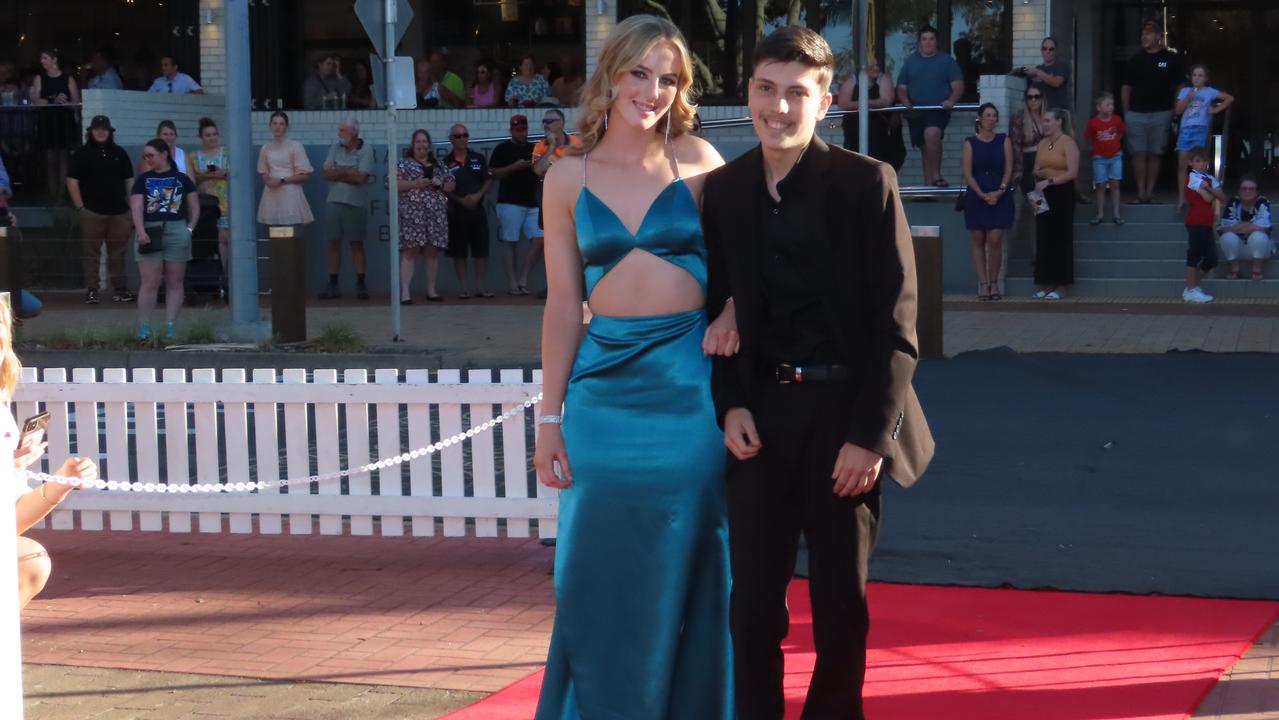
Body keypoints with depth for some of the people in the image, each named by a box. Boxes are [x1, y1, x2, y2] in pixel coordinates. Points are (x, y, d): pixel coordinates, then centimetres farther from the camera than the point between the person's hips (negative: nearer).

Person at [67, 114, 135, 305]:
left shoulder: (119, 153, 13)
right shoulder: (82, 153, 3)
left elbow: (129, 181, 14)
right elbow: (72, 181, 0)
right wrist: (80, 208, -7)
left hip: (119, 212, 3)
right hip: (92, 213, -3)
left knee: (118, 254, 6)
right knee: (92, 253, -1)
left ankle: (120, 290, 11)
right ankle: (91, 291, 2)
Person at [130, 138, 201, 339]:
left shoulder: (181, 179, 10)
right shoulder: (142, 180, 9)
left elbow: (195, 208, 11)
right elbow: (136, 208, -1)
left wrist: (189, 229, -1)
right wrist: (140, 231, -15)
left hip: (177, 231, 1)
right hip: (150, 233, -1)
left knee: (175, 282, 2)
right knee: (150, 283, -6)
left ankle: (170, 327, 7)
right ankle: (144, 328, -3)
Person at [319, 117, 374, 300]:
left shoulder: (366, 150, -5)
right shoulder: (335, 148, 7)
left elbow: (360, 177, -15)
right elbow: (326, 173, -2)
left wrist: (337, 173, -7)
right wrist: (349, 171, -10)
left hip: (356, 204, -3)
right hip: (334, 202, 3)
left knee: (357, 244, 4)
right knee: (334, 244, 5)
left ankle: (361, 285, 10)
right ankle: (333, 286, 9)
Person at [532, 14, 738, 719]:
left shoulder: (696, 160, 3)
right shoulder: (568, 177, 5)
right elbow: (564, 304, 6)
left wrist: (732, 311, -13)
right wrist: (549, 417, 2)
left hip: (691, 382, -1)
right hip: (607, 386, 1)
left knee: (684, 572, 6)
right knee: (604, 574, 4)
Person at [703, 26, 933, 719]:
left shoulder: (866, 182, -6)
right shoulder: (723, 189, 5)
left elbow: (895, 323, -8)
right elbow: (718, 308, 11)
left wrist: (869, 433, -13)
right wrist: (730, 404, -3)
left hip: (843, 410, -3)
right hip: (760, 413, 3)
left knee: (840, 599, 8)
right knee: (754, 598, 6)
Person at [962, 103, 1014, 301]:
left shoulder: (1004, 141, 7)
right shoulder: (970, 143, 4)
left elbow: (1008, 169, 2)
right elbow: (967, 173, -2)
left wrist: (999, 191, -12)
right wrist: (982, 195, -12)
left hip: (1000, 197, 0)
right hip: (976, 197, 0)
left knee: (995, 240, -8)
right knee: (978, 241, 1)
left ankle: (994, 283, 1)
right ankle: (983, 284, 4)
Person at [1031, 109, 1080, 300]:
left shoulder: (1068, 143, -6)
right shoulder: (1042, 144, 14)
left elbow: (1072, 172, -14)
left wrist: (1049, 181, -20)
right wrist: (1037, 173, -3)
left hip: (1062, 193, -6)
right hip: (1043, 193, 6)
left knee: (1060, 238, -5)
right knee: (1043, 239, 4)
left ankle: (1060, 286, -2)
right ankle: (1046, 285, 8)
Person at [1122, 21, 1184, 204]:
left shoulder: (1171, 59, 3)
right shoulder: (1136, 60, 8)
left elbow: (1179, 86, 7)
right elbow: (1126, 87, 11)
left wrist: (1175, 110, -1)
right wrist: (1126, 112, 5)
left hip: (1160, 114, -1)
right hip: (1136, 113, 1)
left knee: (1154, 154, 3)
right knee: (1139, 153, -5)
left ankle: (1150, 191, 8)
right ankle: (1141, 191, -3)